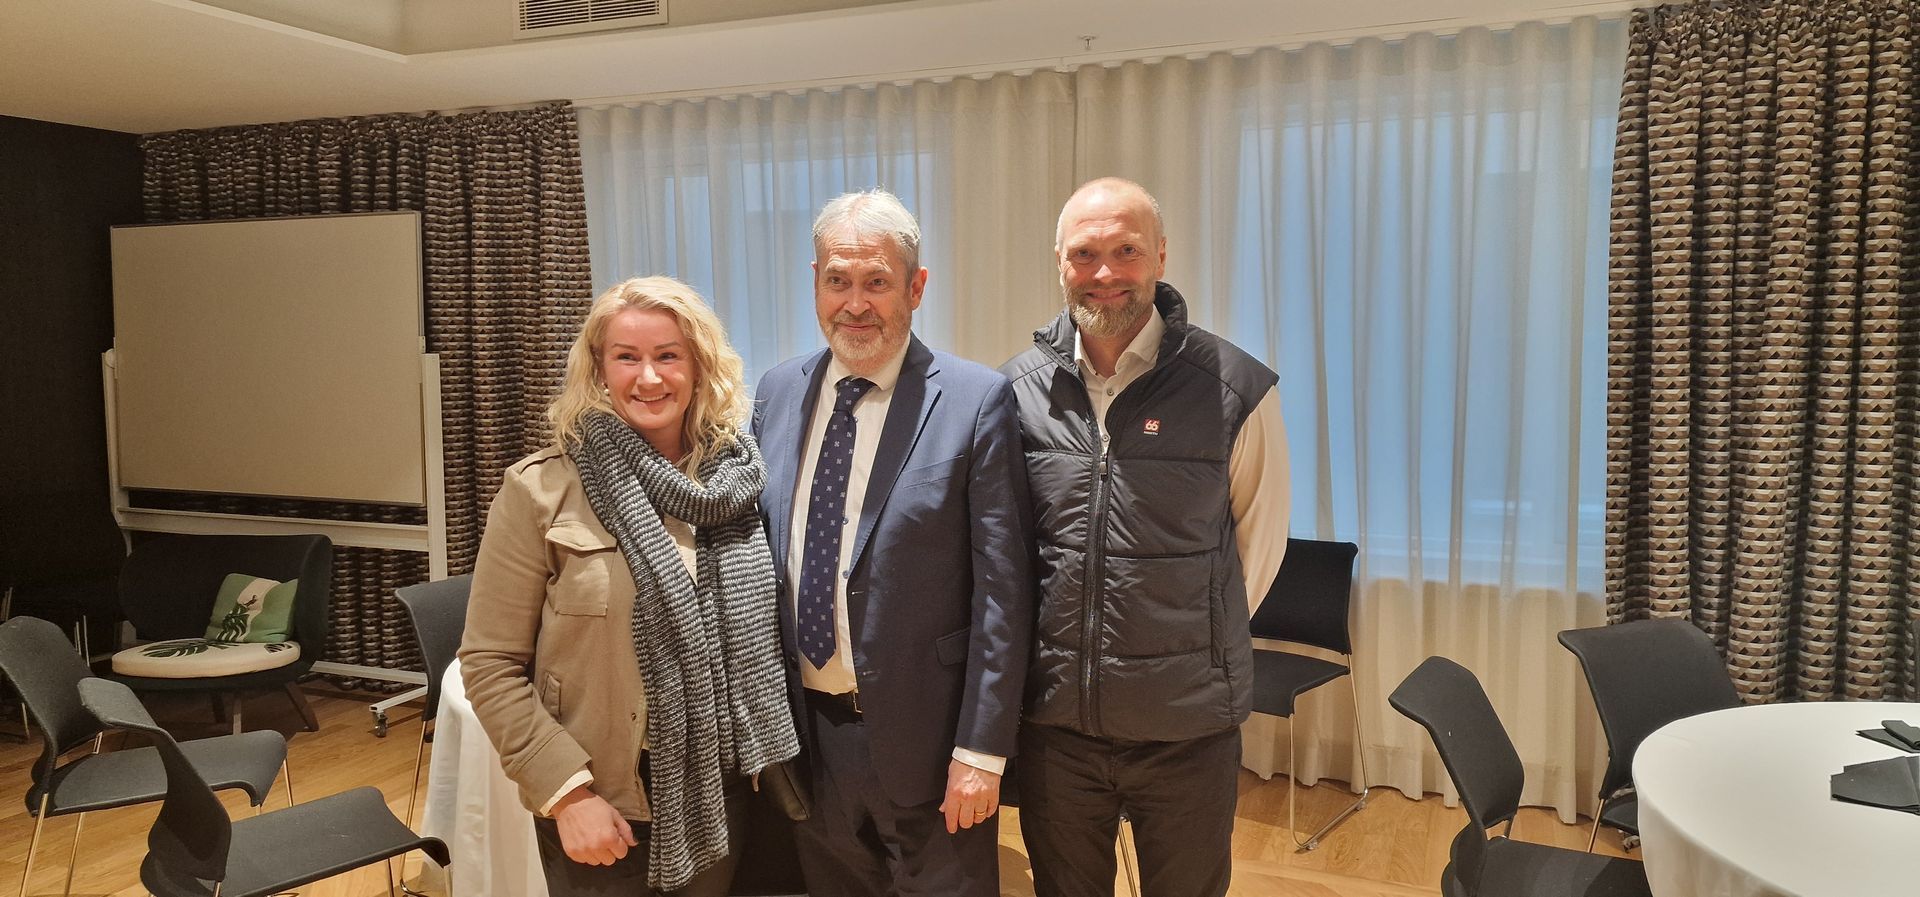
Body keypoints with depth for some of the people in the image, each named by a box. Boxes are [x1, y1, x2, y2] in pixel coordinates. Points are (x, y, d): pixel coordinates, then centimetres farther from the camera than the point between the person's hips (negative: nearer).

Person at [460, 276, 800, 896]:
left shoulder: (736, 481, 0)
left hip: (719, 797, 3)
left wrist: (769, 763, 2)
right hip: (602, 808, -3)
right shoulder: (540, 491, -10)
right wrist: (568, 792, -15)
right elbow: (490, 665, -9)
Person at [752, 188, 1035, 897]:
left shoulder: (974, 402, -12)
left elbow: (1002, 592, -12)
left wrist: (981, 751, -13)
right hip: (803, 732, 5)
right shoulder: (777, 393, 4)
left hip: (923, 741, -5)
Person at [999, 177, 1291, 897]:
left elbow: (1258, 542, 3)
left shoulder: (1235, 390, -10)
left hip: (1189, 729, -2)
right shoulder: (1015, 388, -2)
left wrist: (1200, 647, 7)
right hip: (1054, 723, 2)